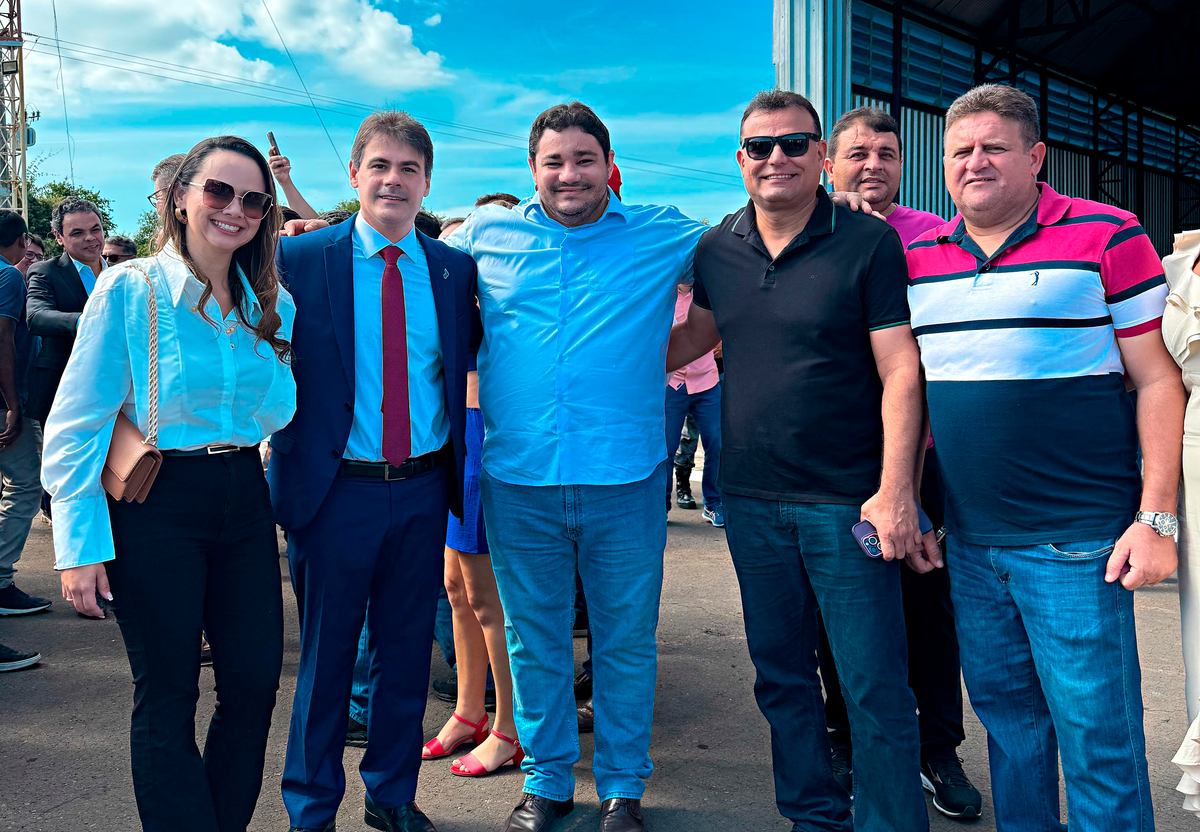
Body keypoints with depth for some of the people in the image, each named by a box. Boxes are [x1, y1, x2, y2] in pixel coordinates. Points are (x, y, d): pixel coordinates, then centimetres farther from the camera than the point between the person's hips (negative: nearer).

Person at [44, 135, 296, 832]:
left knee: (256, 682, 8)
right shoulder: (129, 289, -7)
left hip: (243, 499, 5)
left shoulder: (271, 303, 7)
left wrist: (274, 341, -1)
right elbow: (78, 422, -8)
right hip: (154, 507, -4)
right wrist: (82, 543, -11)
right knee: (167, 696, 5)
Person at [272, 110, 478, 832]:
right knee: (326, 656, 9)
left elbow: (474, 357, 15)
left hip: (424, 493, 3)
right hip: (336, 491, -2)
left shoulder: (455, 269, 4)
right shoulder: (300, 258, -3)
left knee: (407, 651, 14)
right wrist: (282, 448, -6)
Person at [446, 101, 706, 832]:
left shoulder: (663, 235, 4)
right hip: (518, 478, 1)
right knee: (535, 640, 11)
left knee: (627, 640, 9)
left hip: (626, 477, -1)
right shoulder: (485, 235, 8)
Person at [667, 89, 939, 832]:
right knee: (781, 674, 15)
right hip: (750, 499, 5)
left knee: (875, 687, 1)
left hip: (846, 499, -4)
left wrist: (896, 492, -17)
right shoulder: (717, 249, 7)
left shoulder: (870, 243, -6)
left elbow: (900, 371, -10)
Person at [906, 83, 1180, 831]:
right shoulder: (918, 257, 11)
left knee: (1097, 732, 1)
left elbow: (1158, 381, -3)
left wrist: (1156, 518, -10)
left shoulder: (1106, 236, -2)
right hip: (966, 540, 5)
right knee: (1005, 716, 16)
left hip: (1075, 539, -4)